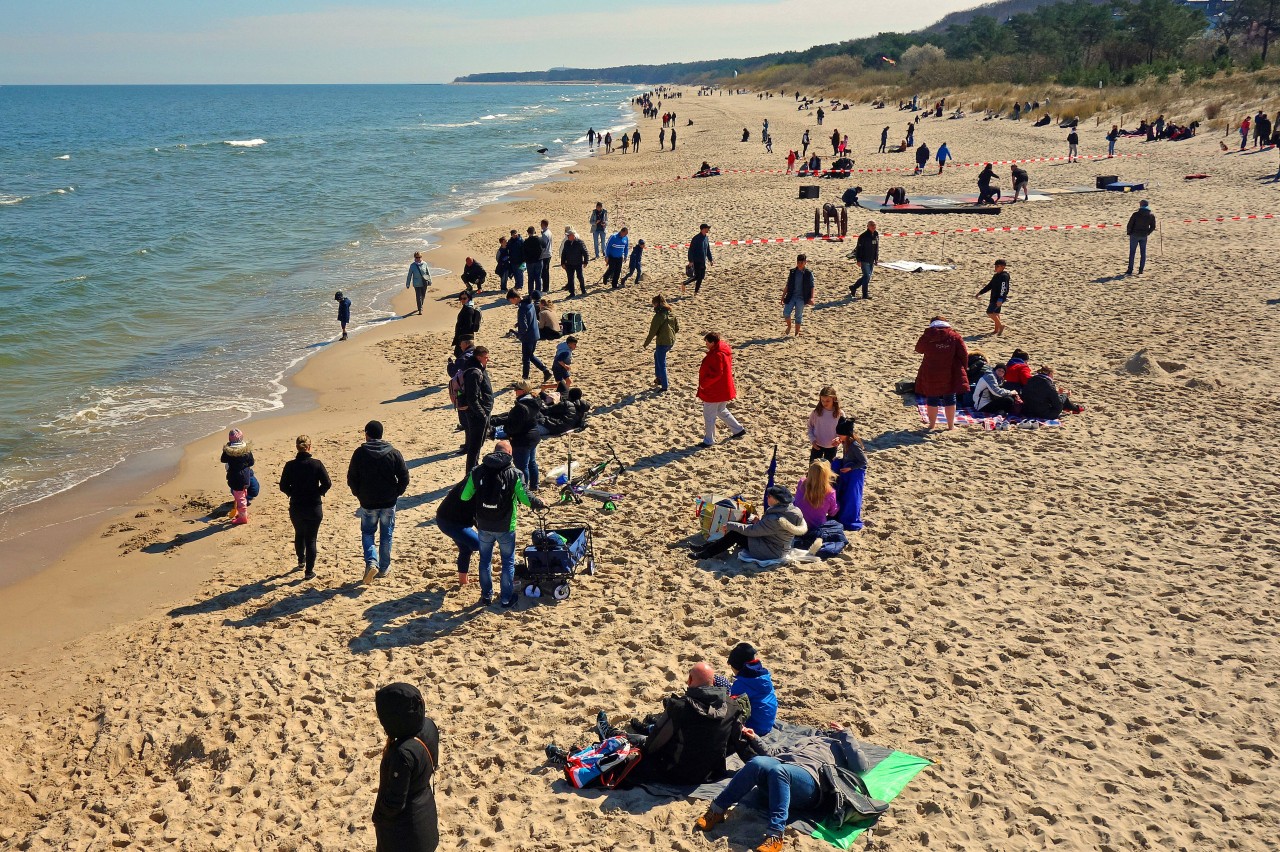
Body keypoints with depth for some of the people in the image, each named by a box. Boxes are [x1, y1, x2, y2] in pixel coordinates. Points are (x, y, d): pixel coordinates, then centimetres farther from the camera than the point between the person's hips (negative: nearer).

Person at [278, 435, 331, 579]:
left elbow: (283, 486, -4)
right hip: (314, 507, -2)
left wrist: (293, 494, 13)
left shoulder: (290, 465, -7)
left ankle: (301, 562, 42)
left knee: (299, 535, 26)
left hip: (296, 507, 2)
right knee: (311, 539, 6)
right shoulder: (317, 464, -12)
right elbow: (327, 483, -13)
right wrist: (318, 493, 5)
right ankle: (309, 571, 7)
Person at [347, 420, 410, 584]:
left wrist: (359, 495, 11)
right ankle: (384, 568, 21)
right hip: (389, 502, 1)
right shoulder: (394, 453, -5)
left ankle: (371, 562, -7)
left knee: (367, 533, 14)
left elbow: (351, 479, -4)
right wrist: (396, 493, 8)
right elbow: (404, 477, -6)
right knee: (386, 535, 15)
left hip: (368, 503, -1)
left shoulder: (360, 453, -8)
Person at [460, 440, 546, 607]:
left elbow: (464, 496, -2)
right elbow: (525, 498, -10)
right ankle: (506, 599, 18)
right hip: (505, 527, -2)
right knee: (508, 562, 13)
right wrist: (540, 504, 9)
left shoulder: (477, 471, -4)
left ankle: (486, 596, 28)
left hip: (484, 526, 2)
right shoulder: (514, 474, -11)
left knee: (485, 560, 19)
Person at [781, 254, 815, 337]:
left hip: (801, 298, -3)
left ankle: (797, 333, 18)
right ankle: (789, 327, 18)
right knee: (786, 312, -9)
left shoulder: (809, 273, -3)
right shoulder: (792, 272, 7)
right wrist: (783, 296, 9)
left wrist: (811, 298, -13)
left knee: (798, 316, 3)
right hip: (791, 296, 3)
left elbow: (812, 287, -3)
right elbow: (787, 285, 12)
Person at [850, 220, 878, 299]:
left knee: (868, 276, 11)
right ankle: (865, 294, 1)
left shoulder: (876, 236, 8)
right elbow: (858, 249, -11)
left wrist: (876, 258, 14)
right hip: (864, 260, -7)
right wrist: (858, 260, -15)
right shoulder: (863, 236, -12)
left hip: (872, 260, 7)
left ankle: (853, 287, 27)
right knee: (866, 276, -8)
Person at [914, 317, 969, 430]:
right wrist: (963, 369, 11)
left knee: (932, 400, 11)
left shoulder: (927, 337, -4)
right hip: (950, 375, 0)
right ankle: (951, 425, 15)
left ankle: (932, 425, 18)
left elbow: (919, 349, 14)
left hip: (930, 374, 0)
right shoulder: (955, 337, -3)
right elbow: (964, 355, -2)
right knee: (950, 399, 11)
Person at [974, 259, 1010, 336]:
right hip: (994, 298, 10)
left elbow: (1003, 288, -24)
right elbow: (989, 286, 21)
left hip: (999, 298, -10)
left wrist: (1000, 299, -33)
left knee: (990, 312, -15)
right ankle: (997, 330, 20)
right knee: (995, 313, 13)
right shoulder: (996, 276, 15)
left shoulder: (1004, 276, -15)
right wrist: (979, 293, 20)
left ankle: (1000, 325, -7)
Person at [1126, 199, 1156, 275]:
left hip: (1135, 235, -3)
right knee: (1143, 253, 10)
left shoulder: (1136, 214, -13)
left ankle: (1130, 270, 1)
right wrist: (1147, 233, 18)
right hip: (1144, 236, 3)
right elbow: (1153, 227, 5)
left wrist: (1129, 232, 4)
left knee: (1132, 252, 3)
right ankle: (1141, 270, 9)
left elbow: (1130, 224, -11)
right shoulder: (1151, 215, 0)